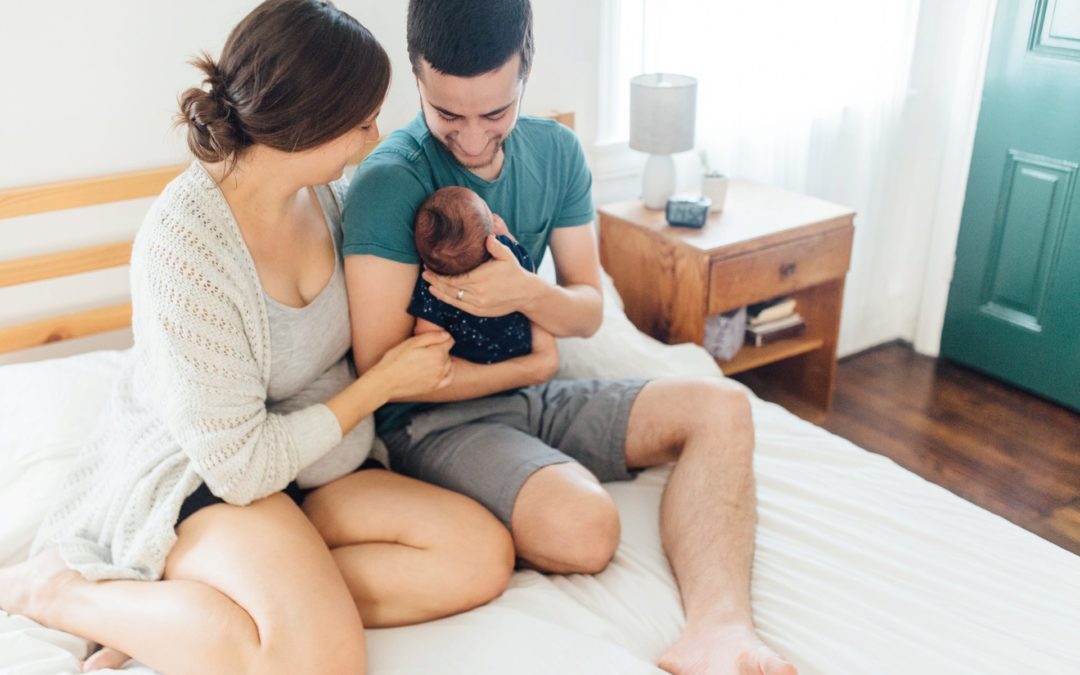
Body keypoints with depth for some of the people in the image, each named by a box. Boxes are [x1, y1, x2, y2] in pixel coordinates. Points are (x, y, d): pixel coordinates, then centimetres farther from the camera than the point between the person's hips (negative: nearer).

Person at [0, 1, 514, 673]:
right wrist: (383, 382, -14)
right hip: (195, 475, -7)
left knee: (484, 554, -14)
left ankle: (173, 613, -10)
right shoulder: (183, 240, -26)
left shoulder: (329, 192, -4)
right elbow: (240, 465, -22)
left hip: (307, 461, 8)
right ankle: (57, 590, -7)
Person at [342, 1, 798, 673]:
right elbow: (383, 370, -19)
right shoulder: (389, 181, -18)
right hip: (433, 417, -7)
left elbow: (590, 309, 5)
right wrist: (529, 366, -9)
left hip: (533, 394, 7)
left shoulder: (557, 151, 2)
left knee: (720, 408, -12)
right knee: (584, 525, -34)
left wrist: (529, 292, -19)